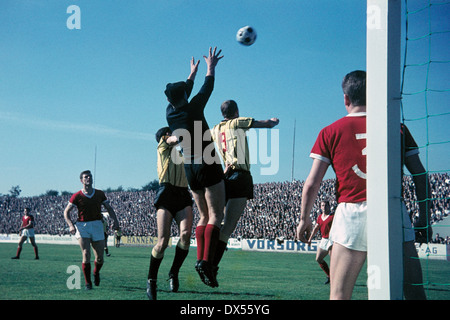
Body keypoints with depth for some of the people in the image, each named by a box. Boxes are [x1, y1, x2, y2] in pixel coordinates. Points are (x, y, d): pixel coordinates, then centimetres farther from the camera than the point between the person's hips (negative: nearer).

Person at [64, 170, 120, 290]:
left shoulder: (100, 194, 7)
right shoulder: (77, 196, -2)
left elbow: (109, 208, 11)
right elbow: (66, 212, -1)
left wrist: (115, 220, -5)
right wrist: (71, 225, -17)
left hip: (97, 226, 3)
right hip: (82, 226, -2)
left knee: (100, 258, 5)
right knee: (86, 255, -15)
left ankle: (96, 272, 38)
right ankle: (88, 283, -2)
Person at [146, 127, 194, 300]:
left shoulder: (182, 153, 29)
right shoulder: (163, 145, 14)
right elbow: (174, 139, -4)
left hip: (183, 196, 5)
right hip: (166, 193, -5)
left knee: (185, 234, -20)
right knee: (163, 242, -12)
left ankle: (174, 272, -4)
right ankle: (151, 279, 5)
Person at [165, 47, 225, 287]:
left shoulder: (170, 113, 5)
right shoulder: (193, 109, -10)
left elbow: (184, 91, 23)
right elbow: (208, 87, 5)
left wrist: (193, 72, 37)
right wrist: (211, 67, 21)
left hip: (189, 169, 7)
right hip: (208, 166, -6)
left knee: (204, 216, 13)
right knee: (215, 216, -8)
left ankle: (200, 259, 0)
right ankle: (206, 261, -23)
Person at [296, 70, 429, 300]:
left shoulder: (331, 132, 8)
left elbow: (312, 184, 4)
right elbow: (420, 175, 9)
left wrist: (304, 218, 15)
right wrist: (424, 216, 15)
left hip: (351, 213, -1)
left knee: (339, 295, 3)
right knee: (414, 291, 4)